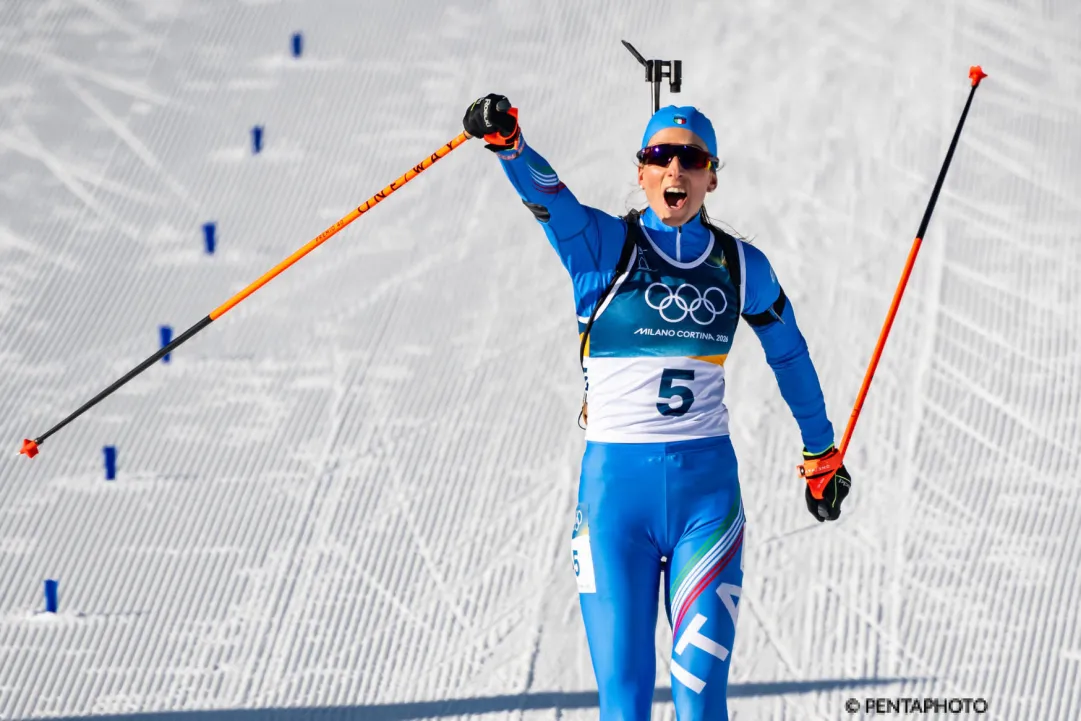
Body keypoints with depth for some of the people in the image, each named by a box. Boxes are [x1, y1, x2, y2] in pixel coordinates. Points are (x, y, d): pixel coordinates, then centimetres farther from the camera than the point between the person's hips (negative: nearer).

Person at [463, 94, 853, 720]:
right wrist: (509, 141, -43)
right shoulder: (605, 245, -1)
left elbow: (790, 355, 23)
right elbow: (549, 197, -22)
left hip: (708, 487, 1)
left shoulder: (742, 266, 7)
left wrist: (822, 452, 33)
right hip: (615, 486, -1)